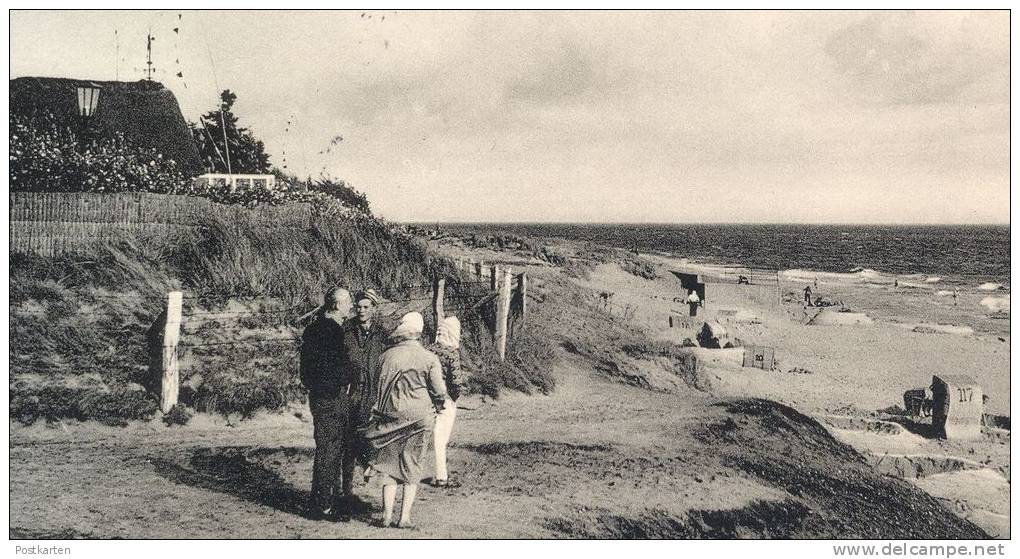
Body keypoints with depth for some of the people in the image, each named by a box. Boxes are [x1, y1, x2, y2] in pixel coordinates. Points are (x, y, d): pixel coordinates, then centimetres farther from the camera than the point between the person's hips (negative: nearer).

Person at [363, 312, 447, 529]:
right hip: (419, 418, -1)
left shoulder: (388, 355, -3)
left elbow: (379, 385, 4)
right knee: (412, 468, 8)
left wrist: (379, 411, 18)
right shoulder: (429, 358, -8)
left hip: (390, 416, 1)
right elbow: (439, 391, -7)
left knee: (389, 466, 10)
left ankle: (387, 516, 7)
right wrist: (437, 405, 14)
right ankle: (405, 517, 6)